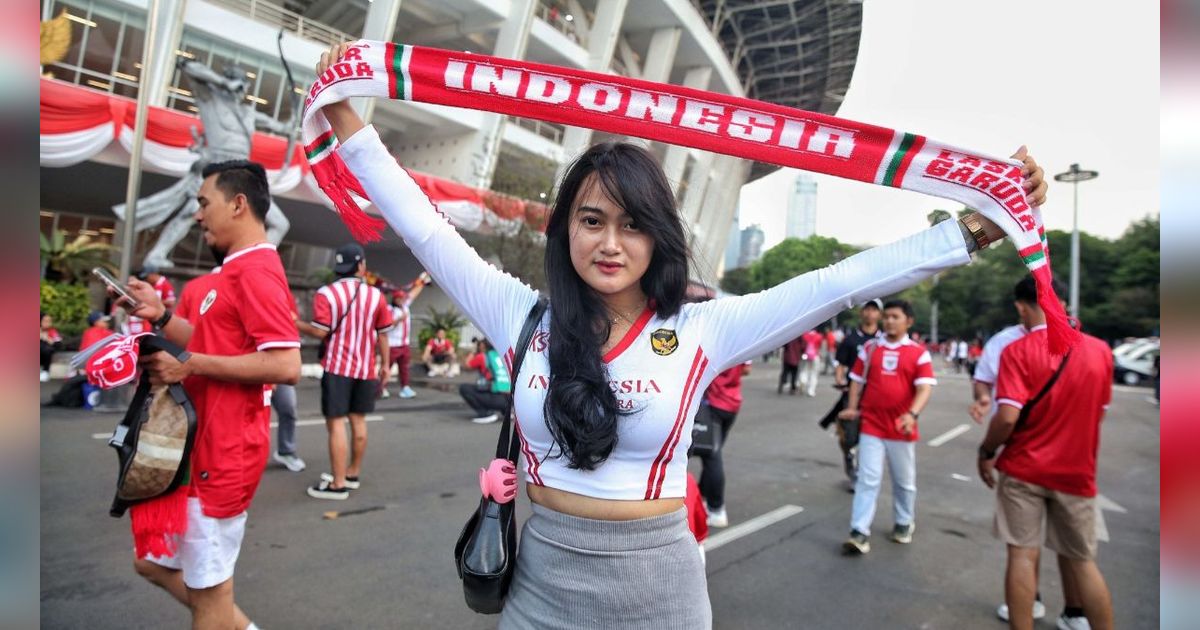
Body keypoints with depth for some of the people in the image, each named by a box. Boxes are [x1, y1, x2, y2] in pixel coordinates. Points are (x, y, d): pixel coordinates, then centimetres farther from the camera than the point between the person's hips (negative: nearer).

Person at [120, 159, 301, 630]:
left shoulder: (256, 270, -19)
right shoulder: (239, 270, 14)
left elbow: (286, 365, -28)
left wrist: (188, 367, -22)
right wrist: (161, 316, 7)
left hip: (224, 453, -11)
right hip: (204, 445, 11)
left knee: (208, 584, 5)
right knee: (155, 561, 23)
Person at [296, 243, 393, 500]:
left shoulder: (326, 293, -8)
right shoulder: (376, 295, 2)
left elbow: (320, 332, -13)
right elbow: (382, 334, 6)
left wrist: (296, 323, 3)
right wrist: (385, 364, 15)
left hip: (337, 367, -4)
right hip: (366, 368, 4)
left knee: (336, 423, -2)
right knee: (358, 420, 14)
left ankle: (338, 484, -1)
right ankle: (353, 474, 27)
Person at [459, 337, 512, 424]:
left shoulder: (482, 357, 1)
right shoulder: (501, 356, 16)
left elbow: (468, 365, 18)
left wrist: (474, 352, 33)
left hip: (496, 399, -6)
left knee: (464, 388, 2)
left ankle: (485, 413, -9)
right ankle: (506, 410, 14)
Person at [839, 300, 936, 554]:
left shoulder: (919, 352, -2)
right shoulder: (870, 349, 5)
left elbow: (925, 387, -11)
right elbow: (857, 380, 9)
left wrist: (912, 414, -26)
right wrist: (852, 408, -4)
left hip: (901, 428, 0)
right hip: (871, 425, 1)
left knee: (904, 481, 16)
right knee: (867, 479, -3)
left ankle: (904, 523, 37)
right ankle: (859, 532, -2)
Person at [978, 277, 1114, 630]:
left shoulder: (1018, 351, -14)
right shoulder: (1099, 350, -1)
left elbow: (1007, 416, -22)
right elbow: (1099, 412, 10)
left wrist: (986, 452, -6)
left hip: (1023, 467, -3)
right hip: (1076, 471, 4)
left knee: (1022, 554, 5)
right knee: (1081, 560, 16)